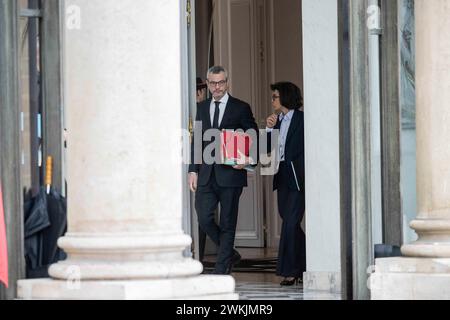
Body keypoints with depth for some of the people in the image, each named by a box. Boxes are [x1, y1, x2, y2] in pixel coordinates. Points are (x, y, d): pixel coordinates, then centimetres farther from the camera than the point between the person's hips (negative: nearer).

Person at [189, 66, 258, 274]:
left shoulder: (241, 108, 0)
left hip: (230, 173, -4)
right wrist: (193, 170, 7)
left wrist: (245, 161, -14)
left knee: (227, 223, 0)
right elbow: (197, 140, 14)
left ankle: (221, 268, 6)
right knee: (204, 219, -4)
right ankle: (230, 254, 17)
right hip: (207, 174, 4)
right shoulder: (202, 108, 13)